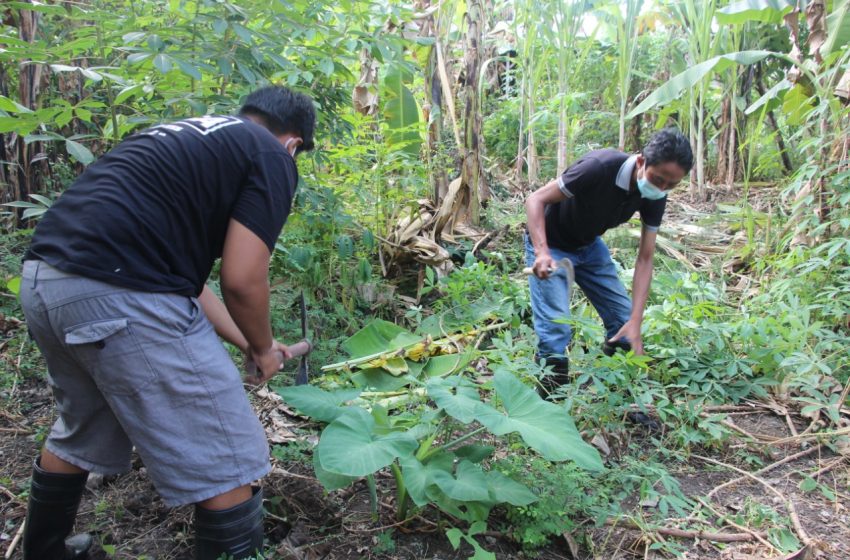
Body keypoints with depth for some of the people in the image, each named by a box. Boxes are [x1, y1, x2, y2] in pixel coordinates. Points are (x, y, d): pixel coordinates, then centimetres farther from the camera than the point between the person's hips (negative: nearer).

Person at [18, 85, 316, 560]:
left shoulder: (188, 138, 26)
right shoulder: (272, 157, 2)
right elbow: (241, 279, -9)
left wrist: (245, 343, 34)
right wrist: (263, 348, 12)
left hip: (43, 278, 10)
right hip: (118, 296, -10)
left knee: (79, 436, 32)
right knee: (229, 466, 4)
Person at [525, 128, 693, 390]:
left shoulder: (655, 197, -14)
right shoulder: (600, 167, -33)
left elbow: (645, 258, -11)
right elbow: (536, 199, -28)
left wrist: (635, 321, -20)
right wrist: (542, 252, -44)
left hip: (589, 246, 6)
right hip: (550, 243, -6)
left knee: (624, 321, 3)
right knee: (556, 330, -17)